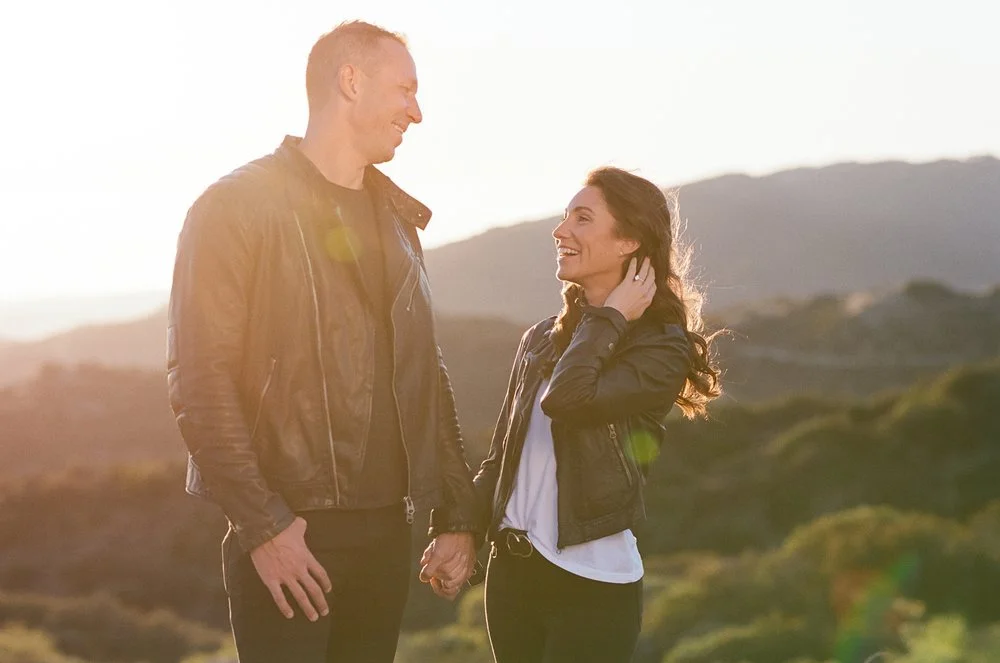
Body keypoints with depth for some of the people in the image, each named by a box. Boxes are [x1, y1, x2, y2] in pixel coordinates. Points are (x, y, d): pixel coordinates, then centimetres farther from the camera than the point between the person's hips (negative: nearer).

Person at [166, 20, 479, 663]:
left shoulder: (397, 220, 16)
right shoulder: (238, 206, -6)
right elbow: (200, 381, -12)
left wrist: (456, 515, 10)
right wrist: (262, 524, -18)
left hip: (385, 531, 6)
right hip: (287, 535, -6)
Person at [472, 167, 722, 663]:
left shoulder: (662, 349, -8)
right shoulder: (541, 339, 11)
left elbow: (566, 401, -24)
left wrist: (611, 318, -11)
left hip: (592, 585, -6)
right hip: (510, 570, 6)